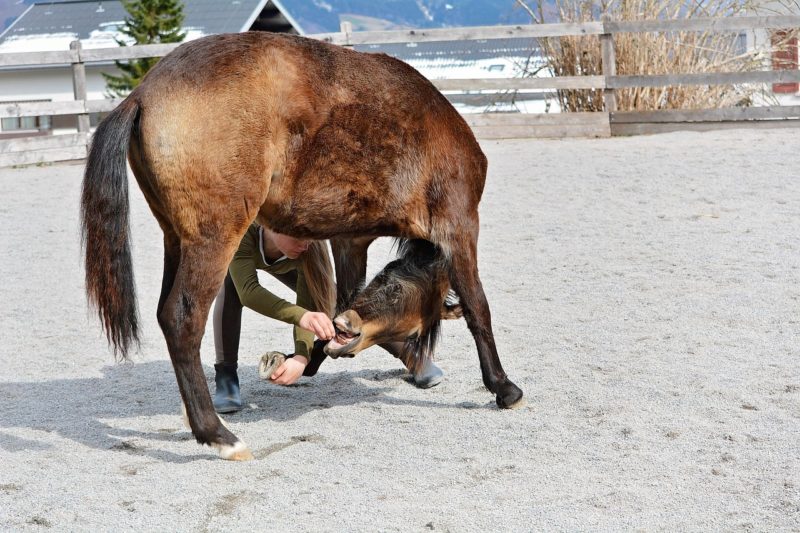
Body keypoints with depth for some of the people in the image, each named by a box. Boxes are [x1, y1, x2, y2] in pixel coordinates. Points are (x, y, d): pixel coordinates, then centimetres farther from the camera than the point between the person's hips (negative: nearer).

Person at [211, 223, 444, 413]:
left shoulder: (310, 247, -39)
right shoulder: (245, 231, -48)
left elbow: (309, 304, -40)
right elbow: (248, 291, -58)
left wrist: (302, 356, -57)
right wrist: (301, 315, -72)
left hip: (285, 264, 2)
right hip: (243, 256, -2)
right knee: (231, 285, -36)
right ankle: (226, 376, -25)